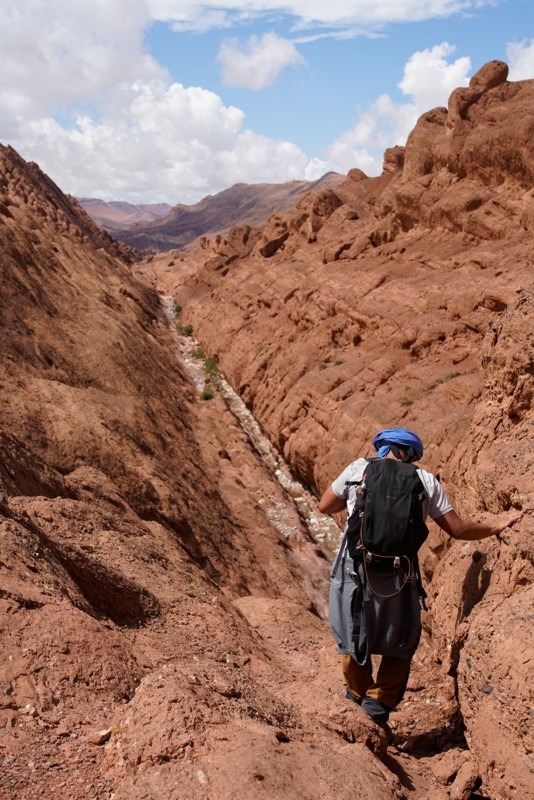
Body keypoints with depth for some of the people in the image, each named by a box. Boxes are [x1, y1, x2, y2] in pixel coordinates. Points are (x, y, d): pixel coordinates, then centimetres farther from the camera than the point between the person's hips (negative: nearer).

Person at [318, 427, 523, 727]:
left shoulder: (358, 469, 1)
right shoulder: (426, 481, 1)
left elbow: (325, 507, 10)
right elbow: (458, 528, 3)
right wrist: (493, 527, 18)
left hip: (355, 570, 1)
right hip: (399, 577, 0)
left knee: (354, 640, 22)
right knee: (401, 645, 21)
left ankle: (358, 698, 37)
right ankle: (380, 702, 14)